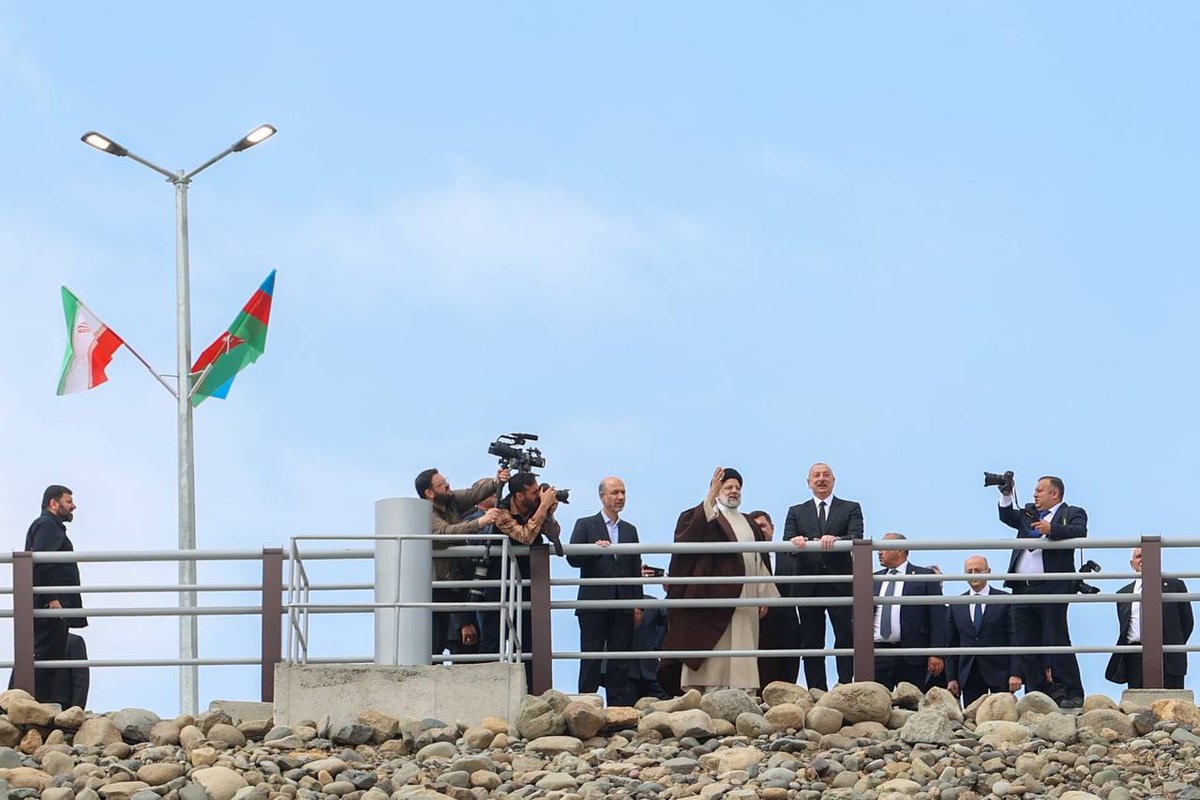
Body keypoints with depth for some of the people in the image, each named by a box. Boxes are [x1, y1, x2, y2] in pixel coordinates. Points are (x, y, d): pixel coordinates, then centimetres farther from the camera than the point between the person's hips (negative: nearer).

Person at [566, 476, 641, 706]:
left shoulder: (630, 530, 17)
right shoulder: (585, 525, 5)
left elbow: (636, 570, 16)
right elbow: (572, 558, -7)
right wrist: (594, 550, -25)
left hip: (623, 607, 4)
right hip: (594, 604, -4)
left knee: (620, 663, 2)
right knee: (591, 661, -3)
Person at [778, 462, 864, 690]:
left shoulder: (851, 509, 10)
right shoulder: (797, 512, 15)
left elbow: (856, 538, -7)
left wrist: (836, 540, -28)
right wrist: (794, 542, -22)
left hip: (840, 584, -2)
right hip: (807, 586, 2)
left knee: (846, 638, -7)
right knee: (811, 643, 2)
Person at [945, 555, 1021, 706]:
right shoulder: (956, 605, 12)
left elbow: (1014, 639, -1)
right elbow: (951, 644, 13)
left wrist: (1015, 673, -9)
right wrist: (951, 678, 6)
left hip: (999, 672, -3)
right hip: (969, 675, 3)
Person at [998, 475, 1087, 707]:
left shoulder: (1072, 513, 5)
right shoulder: (1028, 515, 24)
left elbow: (1079, 532, -13)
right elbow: (1007, 517, 15)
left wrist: (1051, 529, -26)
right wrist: (1006, 497, 0)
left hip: (1052, 588, -7)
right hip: (1022, 589, 7)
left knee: (1058, 642, -9)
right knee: (1027, 646, 6)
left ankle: (1074, 695, -6)